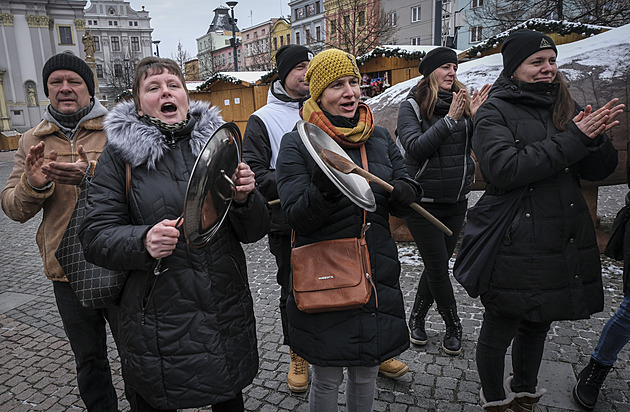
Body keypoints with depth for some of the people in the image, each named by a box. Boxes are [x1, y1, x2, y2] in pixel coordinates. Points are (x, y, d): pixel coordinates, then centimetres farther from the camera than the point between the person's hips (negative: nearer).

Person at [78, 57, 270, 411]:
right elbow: (96, 236, -5)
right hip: (159, 324, -2)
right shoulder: (121, 153, -2)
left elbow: (255, 231, 2)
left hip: (228, 315, 2)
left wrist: (244, 199, -19)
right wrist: (143, 241, -24)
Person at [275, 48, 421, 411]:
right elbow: (298, 217, -13)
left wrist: (404, 193, -15)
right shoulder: (297, 144, -7)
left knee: (367, 371, 21)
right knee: (327, 377, 13)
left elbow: (403, 202, 8)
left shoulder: (381, 138, 7)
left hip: (378, 273, 4)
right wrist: (324, 189, -33)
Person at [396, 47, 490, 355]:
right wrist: (451, 119, -22)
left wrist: (475, 116, -12)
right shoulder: (412, 106, -6)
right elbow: (415, 148, -19)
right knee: (438, 267, 2)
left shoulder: (461, 102, 7)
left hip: (457, 201, 5)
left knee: (436, 265, 12)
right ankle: (453, 326, 23)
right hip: (423, 200, -5)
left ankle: (417, 318, 31)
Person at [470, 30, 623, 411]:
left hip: (567, 245, 6)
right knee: (499, 330, 7)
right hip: (516, 247, -6)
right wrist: (573, 139, -19)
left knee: (538, 325, 21)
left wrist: (597, 136, -12)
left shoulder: (566, 107, 12)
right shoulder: (495, 112, -5)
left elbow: (601, 169, 9)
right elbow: (506, 169, -21)